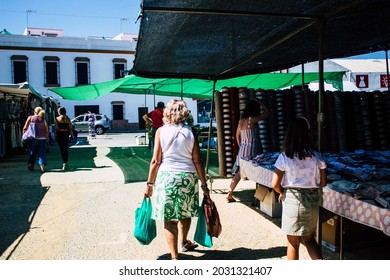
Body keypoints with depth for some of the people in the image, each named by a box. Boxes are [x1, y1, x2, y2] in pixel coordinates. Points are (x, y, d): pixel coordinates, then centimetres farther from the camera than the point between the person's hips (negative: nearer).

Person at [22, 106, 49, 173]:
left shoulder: (30, 118, 1)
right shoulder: (43, 119, 6)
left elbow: (25, 128, -2)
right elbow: (47, 130, 3)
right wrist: (47, 138, 11)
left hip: (34, 137, -1)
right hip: (42, 138, 1)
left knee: (32, 152, 11)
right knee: (42, 152, 5)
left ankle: (31, 165, 17)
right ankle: (42, 166, -5)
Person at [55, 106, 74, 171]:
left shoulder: (57, 119, -3)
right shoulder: (68, 118, 4)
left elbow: (56, 128, -6)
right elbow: (70, 127, 3)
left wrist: (55, 135, 0)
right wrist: (72, 135, 11)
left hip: (59, 134, -3)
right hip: (66, 133, 3)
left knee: (62, 149, -2)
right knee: (66, 149, 13)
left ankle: (64, 163, -11)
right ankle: (66, 162, 20)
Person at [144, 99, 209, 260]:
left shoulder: (161, 131, -2)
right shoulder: (190, 132, 1)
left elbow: (155, 161, -5)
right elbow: (197, 161, -1)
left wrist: (150, 183, 3)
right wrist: (204, 184, 6)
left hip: (166, 176, -2)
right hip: (188, 176, 3)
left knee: (169, 219, 4)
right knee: (185, 212, 22)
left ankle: (174, 257, 7)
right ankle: (184, 242, 46)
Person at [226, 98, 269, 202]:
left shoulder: (241, 120, 7)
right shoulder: (252, 119, -13)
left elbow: (237, 136, 16)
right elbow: (267, 112, -4)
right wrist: (259, 102, 4)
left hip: (242, 150, 7)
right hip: (252, 151, -7)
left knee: (239, 173, 13)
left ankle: (229, 194, 15)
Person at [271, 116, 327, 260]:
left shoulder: (284, 157, -11)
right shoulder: (316, 156, -5)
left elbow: (275, 184, -11)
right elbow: (323, 183, 1)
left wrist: (282, 193, 9)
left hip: (292, 200, -2)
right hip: (313, 201, 3)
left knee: (293, 243, 13)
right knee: (309, 239, 21)